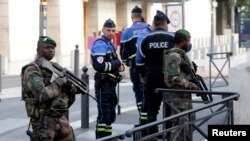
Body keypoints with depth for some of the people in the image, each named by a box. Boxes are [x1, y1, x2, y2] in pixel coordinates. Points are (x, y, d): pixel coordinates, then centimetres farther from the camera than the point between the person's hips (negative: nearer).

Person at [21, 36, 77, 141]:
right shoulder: (32, 70, -11)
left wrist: (72, 89, -5)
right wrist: (59, 82, -15)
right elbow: (42, 95, -26)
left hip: (61, 119, 7)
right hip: (44, 121, -7)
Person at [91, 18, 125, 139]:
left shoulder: (110, 44, 17)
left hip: (110, 84, 10)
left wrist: (119, 66, 3)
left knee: (111, 115, 16)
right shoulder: (100, 44, -14)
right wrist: (117, 63, -14)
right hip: (103, 85, -10)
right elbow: (99, 66, -26)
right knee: (104, 115, -9)